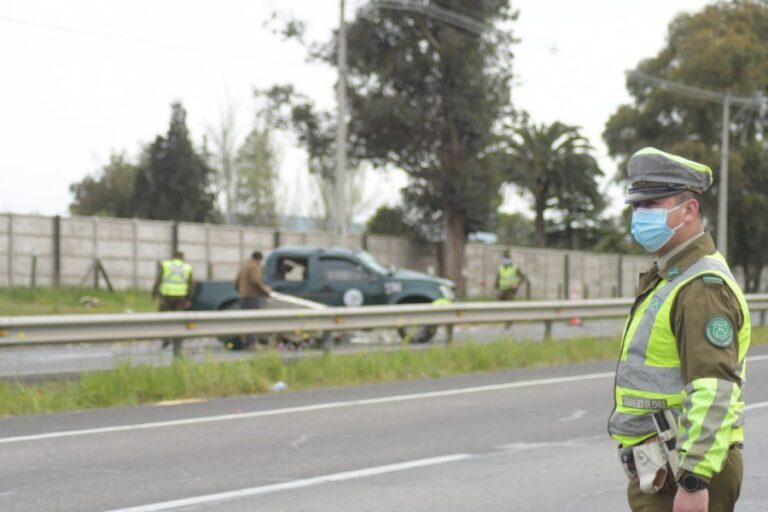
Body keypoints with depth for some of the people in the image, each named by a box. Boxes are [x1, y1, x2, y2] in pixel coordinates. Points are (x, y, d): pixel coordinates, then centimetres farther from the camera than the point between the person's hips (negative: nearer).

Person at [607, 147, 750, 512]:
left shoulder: (704, 287, -17)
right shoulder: (666, 279, 16)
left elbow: (714, 393, -26)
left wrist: (694, 480, -29)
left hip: (686, 471, -10)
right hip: (657, 469, 10)